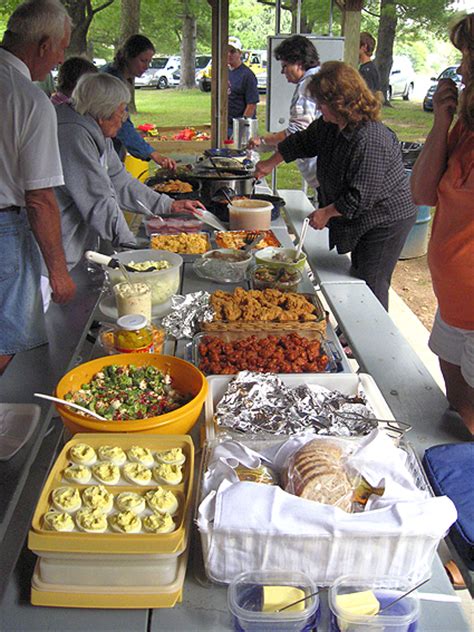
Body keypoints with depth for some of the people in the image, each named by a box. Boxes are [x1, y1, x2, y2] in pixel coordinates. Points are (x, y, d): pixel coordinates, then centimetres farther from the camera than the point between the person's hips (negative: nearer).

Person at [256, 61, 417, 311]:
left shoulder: (370, 140, -30)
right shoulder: (329, 126, 0)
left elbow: (361, 196, -29)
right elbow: (303, 142, 19)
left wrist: (326, 213, -17)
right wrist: (271, 163, 21)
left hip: (386, 219, -10)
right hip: (361, 218, 10)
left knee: (371, 284, -6)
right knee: (358, 275, 19)